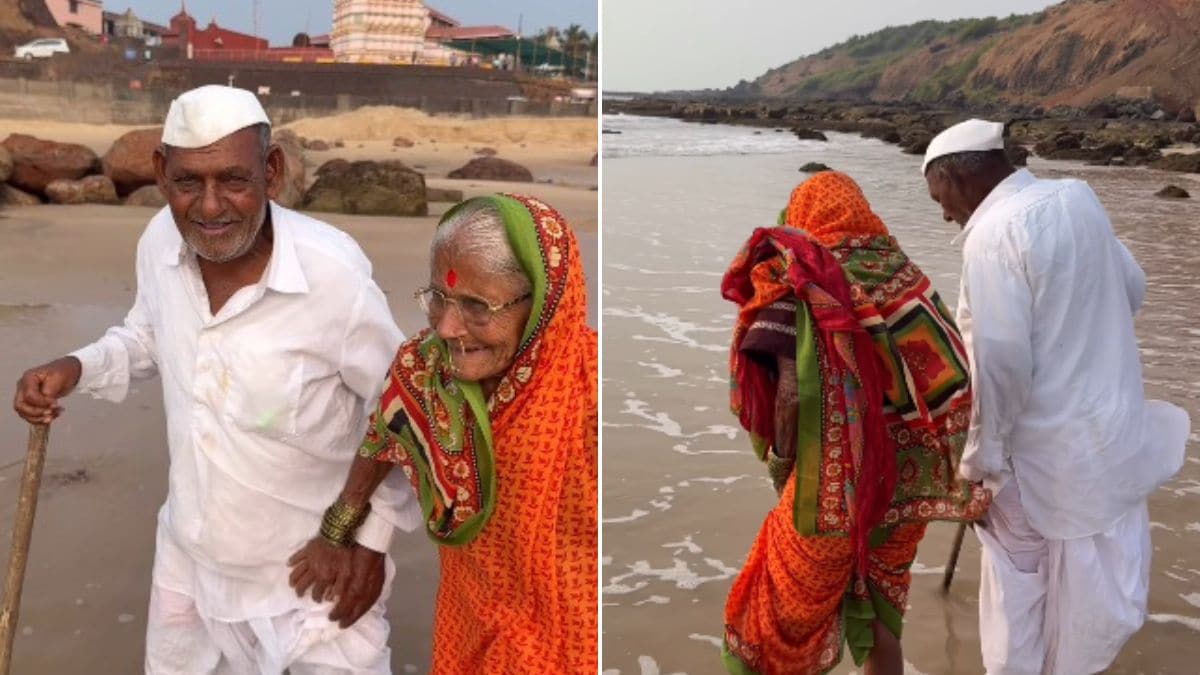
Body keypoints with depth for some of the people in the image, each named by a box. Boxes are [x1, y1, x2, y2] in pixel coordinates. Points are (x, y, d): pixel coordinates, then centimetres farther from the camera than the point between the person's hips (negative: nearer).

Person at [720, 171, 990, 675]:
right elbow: (945, 369, -1)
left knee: (789, 603, 16)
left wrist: (781, 460, -1)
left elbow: (791, 391, -17)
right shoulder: (905, 273, 2)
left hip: (836, 478, -5)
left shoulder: (799, 283, -12)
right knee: (879, 609, 23)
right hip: (907, 475, 5)